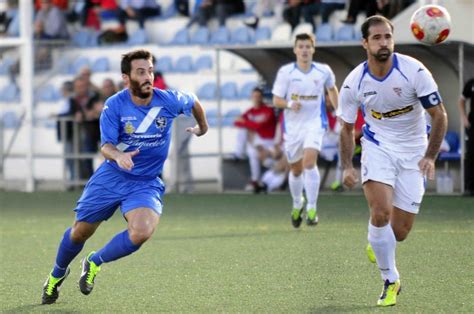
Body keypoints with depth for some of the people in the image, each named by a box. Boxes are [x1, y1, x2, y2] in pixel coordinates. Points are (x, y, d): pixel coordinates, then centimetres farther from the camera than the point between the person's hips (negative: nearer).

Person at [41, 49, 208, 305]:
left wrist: (202, 128, 25)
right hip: (111, 177, 0)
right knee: (80, 232, 10)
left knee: (142, 232, -28)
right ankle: (57, 273, 43)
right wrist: (118, 156, -41)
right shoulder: (114, 106, -15)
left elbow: (193, 102, 9)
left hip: (146, 183, 0)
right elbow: (106, 145, -18)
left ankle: (94, 262, -1)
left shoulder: (169, 101, -13)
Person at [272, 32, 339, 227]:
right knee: (296, 169, 12)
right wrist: (289, 104, -23)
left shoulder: (324, 71, -1)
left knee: (309, 162, -23)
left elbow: (332, 89, 20)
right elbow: (276, 100, -3)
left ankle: (312, 208, -18)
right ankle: (297, 204, 39)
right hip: (292, 125, 1)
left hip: (314, 123, -1)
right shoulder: (285, 72, -5)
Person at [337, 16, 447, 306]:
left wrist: (430, 157, -21)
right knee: (380, 213, -22)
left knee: (399, 232, -1)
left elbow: (439, 115, -10)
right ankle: (391, 281, -5)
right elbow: (347, 127, 3)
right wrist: (347, 166, -8)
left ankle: (377, 246, 36)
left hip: (413, 152, 0)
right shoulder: (354, 82, -11)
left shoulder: (414, 70, -17)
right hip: (378, 146, 0)